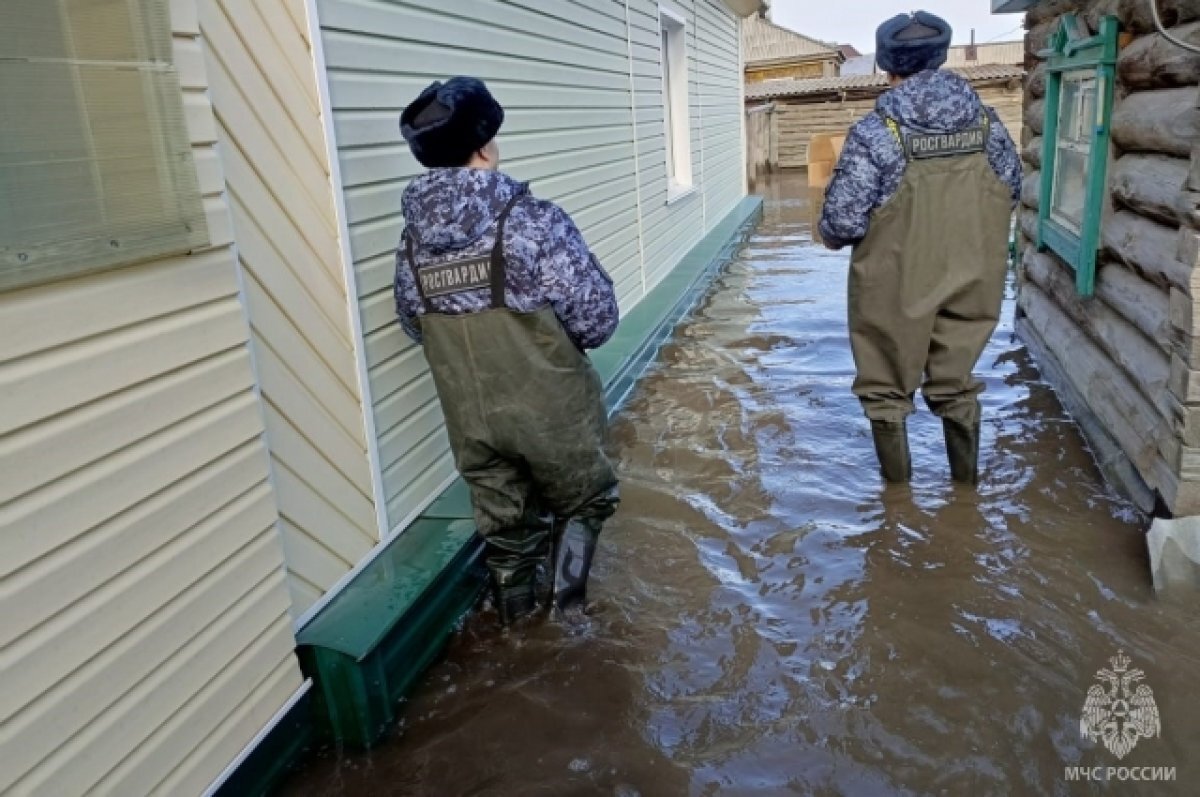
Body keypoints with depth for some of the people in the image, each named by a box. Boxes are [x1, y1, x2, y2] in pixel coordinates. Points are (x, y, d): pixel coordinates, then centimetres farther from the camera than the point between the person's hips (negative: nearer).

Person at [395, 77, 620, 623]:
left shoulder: (414, 237, -5)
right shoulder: (534, 221, -21)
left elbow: (415, 326, 7)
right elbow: (596, 317, -17)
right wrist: (557, 343, 2)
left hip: (470, 419, 5)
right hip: (550, 411, -4)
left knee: (503, 518, 23)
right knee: (583, 499, 24)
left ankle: (520, 608, 41)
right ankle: (565, 588, 31)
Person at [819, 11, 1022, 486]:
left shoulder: (874, 134, -18)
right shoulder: (986, 121, -2)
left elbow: (842, 220, -19)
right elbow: (1012, 190, 9)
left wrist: (832, 236, 4)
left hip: (896, 287, -4)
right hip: (969, 282, 5)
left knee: (887, 391, 15)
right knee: (956, 386, 22)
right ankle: (966, 485, 34)